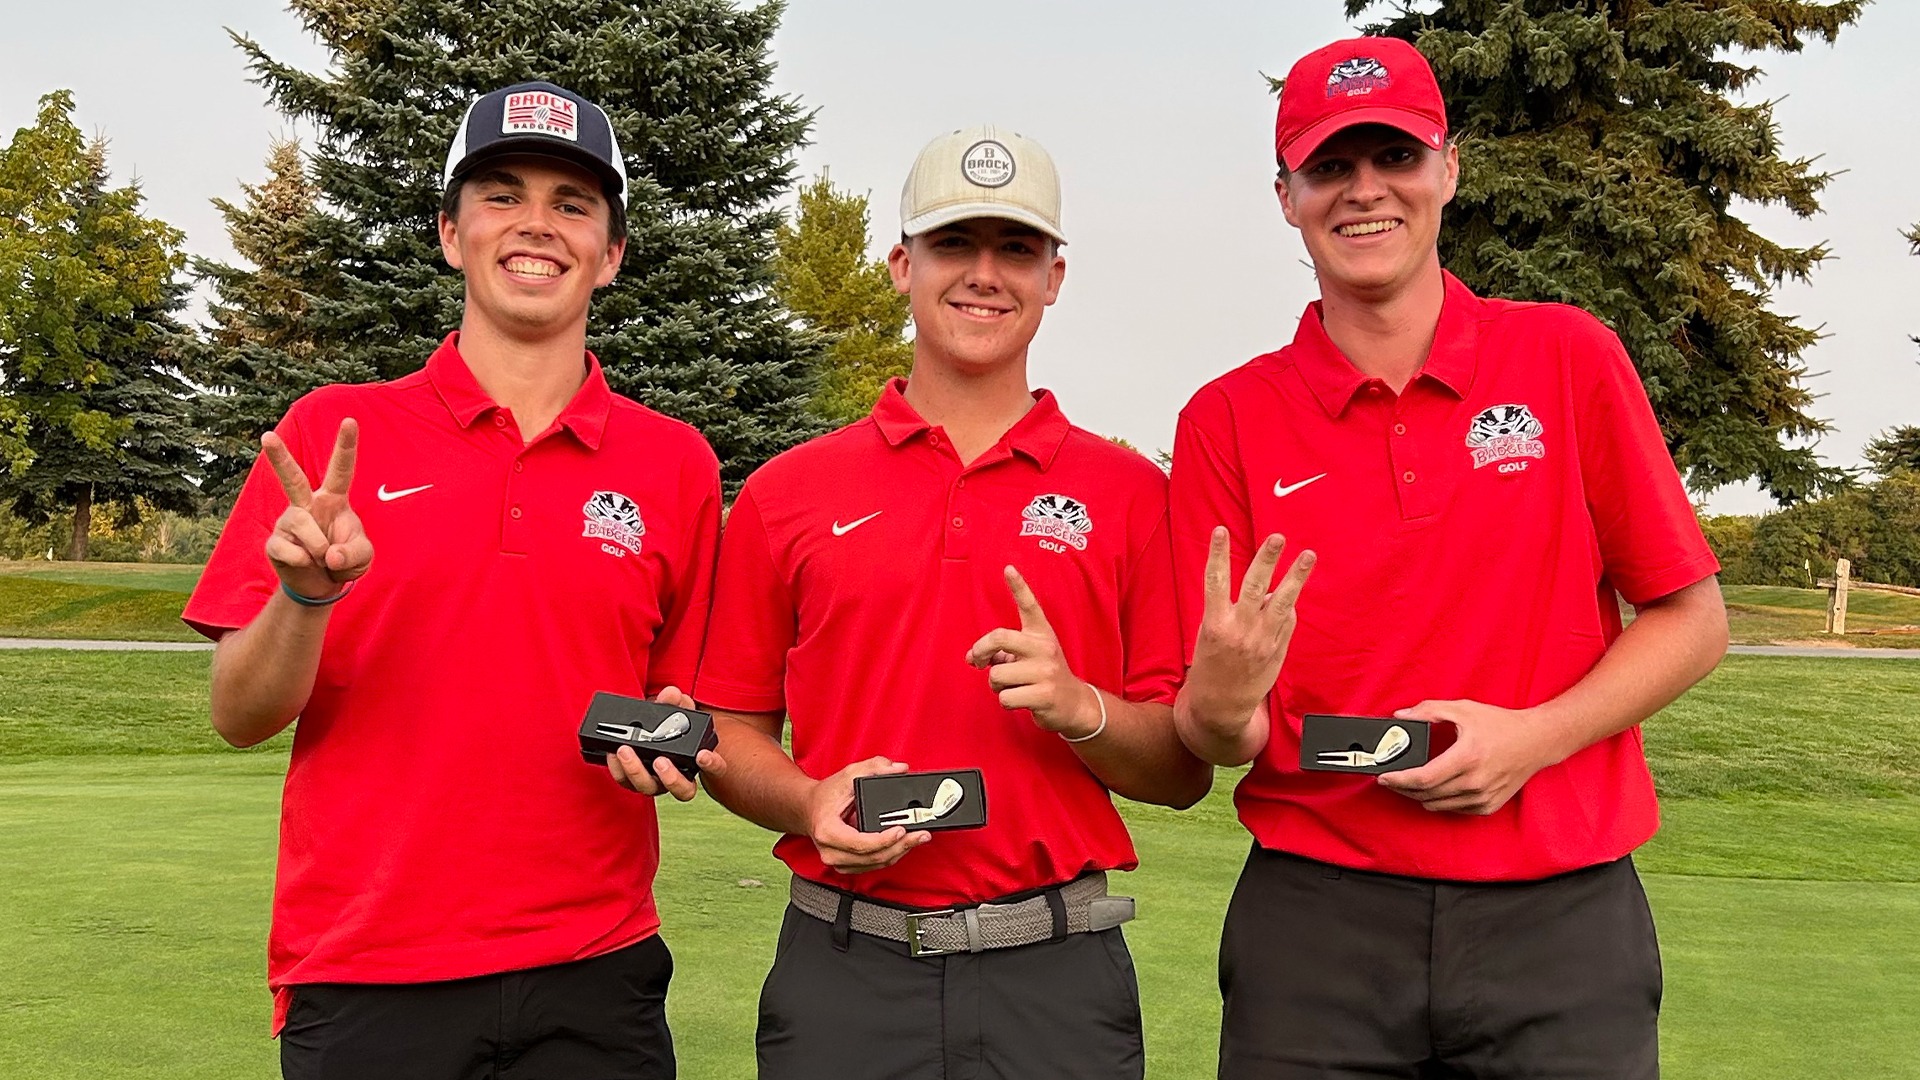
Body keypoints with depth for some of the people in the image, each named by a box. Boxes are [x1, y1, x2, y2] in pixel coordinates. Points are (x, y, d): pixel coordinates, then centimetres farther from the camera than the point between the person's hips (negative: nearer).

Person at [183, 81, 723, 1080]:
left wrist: (667, 745, -9)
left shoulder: (676, 465, 3)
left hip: (592, 973, 1)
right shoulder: (332, 433, 0)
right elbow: (240, 718, 0)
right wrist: (306, 595, -17)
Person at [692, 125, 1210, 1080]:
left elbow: (1185, 772, 3)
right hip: (843, 973, 1)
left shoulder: (1130, 492, 2)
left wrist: (1077, 707, -15)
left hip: (1056, 969, 0)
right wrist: (812, 803, -11)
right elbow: (730, 734, 8)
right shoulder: (786, 493, 4)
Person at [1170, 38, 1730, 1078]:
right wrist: (1221, 704, -23)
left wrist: (1533, 737, -11)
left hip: (1562, 915, 0)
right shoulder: (1226, 420, 0)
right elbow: (1215, 736, 0)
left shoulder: (1569, 358, 1)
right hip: (1315, 924, 0)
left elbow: (1691, 618, 4)